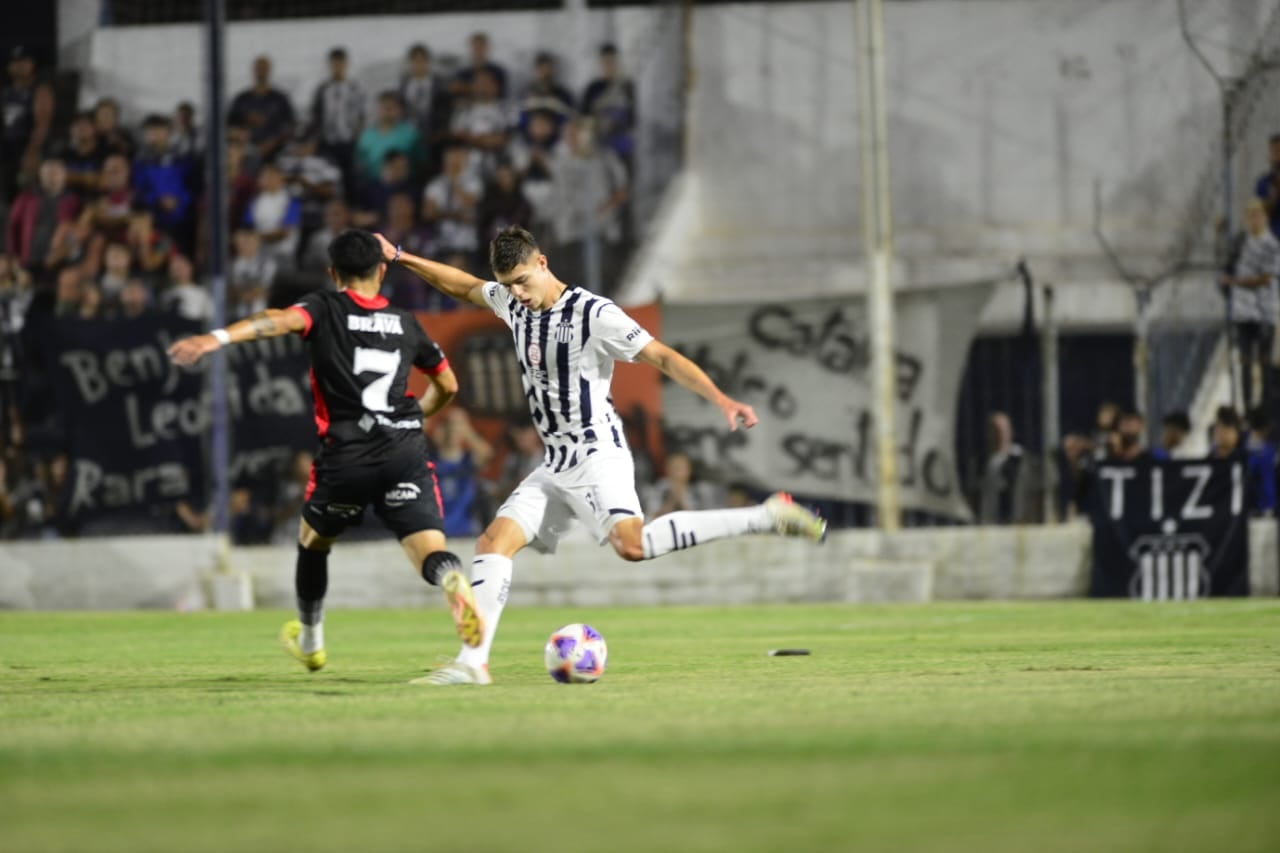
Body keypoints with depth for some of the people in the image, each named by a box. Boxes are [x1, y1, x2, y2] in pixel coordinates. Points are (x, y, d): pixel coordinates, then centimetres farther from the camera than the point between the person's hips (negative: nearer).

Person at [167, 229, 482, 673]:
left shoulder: (324, 308, 5)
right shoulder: (404, 323, 17)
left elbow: (281, 319, -18)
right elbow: (447, 385, 28)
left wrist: (218, 337, -32)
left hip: (346, 456, -2)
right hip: (406, 453, 2)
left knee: (313, 541, 25)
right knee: (429, 552, -5)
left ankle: (309, 639, 41)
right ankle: (456, 584, -40)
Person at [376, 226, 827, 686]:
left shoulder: (594, 314, -12)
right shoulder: (514, 305, 11)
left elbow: (662, 356, -15)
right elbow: (465, 287, 30)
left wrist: (720, 399, -26)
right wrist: (401, 258, 26)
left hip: (596, 455, -8)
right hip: (555, 467, 8)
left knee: (632, 543, -29)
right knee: (493, 542, -2)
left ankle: (769, 516, -26)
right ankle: (472, 662, -2)